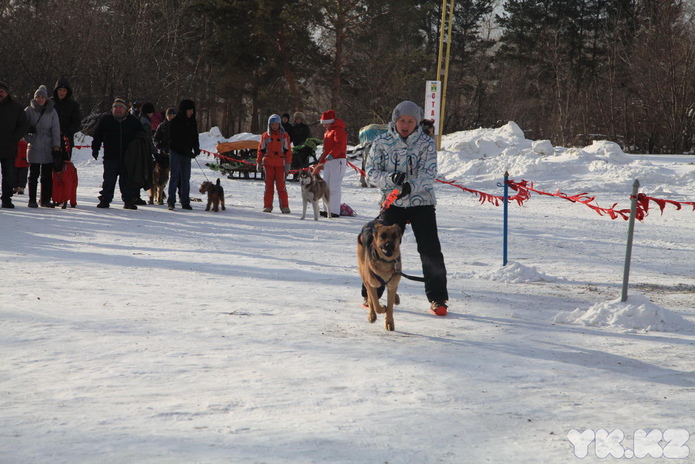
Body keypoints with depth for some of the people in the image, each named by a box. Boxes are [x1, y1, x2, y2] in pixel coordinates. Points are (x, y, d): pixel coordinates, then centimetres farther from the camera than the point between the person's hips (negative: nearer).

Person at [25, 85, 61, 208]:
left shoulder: (52, 111, 6)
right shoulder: (29, 110, 4)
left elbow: (56, 129, 3)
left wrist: (56, 145, -4)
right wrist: (28, 139, -5)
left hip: (48, 148, 1)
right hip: (34, 147, -1)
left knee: (47, 175, 3)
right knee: (34, 175, -1)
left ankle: (45, 200, 10)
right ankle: (32, 200, 3)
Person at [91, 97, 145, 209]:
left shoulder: (133, 121, 7)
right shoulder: (106, 120, 5)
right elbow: (98, 136, 10)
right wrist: (95, 149, 2)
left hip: (127, 157, 0)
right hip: (110, 157, 0)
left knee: (127, 180, 3)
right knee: (109, 179, 3)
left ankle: (129, 201, 8)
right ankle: (105, 199, 10)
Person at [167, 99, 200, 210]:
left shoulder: (192, 122, 9)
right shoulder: (175, 122, -10)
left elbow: (195, 137, 16)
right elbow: (175, 139, -15)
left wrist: (196, 148, -4)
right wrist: (187, 151, -21)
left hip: (187, 153, 5)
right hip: (176, 152, -5)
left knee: (186, 178, 5)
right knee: (175, 177, -7)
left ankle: (185, 202, 8)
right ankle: (171, 202, -4)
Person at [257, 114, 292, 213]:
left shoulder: (284, 136, 5)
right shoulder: (265, 136, 8)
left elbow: (288, 151, 4)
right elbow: (261, 150, 12)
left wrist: (288, 164, -1)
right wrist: (258, 162, 8)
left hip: (280, 164, -1)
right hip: (268, 163, 1)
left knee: (281, 185, -5)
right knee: (269, 185, 3)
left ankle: (284, 206, -3)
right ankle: (267, 206, 6)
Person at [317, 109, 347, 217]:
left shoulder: (339, 130, -9)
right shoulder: (327, 132, 22)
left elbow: (339, 145, -23)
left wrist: (331, 155, -36)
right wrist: (321, 161, 27)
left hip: (337, 161, -10)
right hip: (328, 161, 10)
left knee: (334, 186, -11)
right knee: (326, 186, 8)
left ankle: (335, 211, -11)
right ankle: (328, 210, 12)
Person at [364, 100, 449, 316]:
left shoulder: (426, 144, 0)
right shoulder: (382, 143, 1)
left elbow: (428, 174, -9)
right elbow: (371, 171, -1)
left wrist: (411, 186, -28)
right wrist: (391, 178, -20)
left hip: (422, 203, 0)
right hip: (392, 203, 0)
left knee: (431, 251, -6)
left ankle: (437, 299, 3)